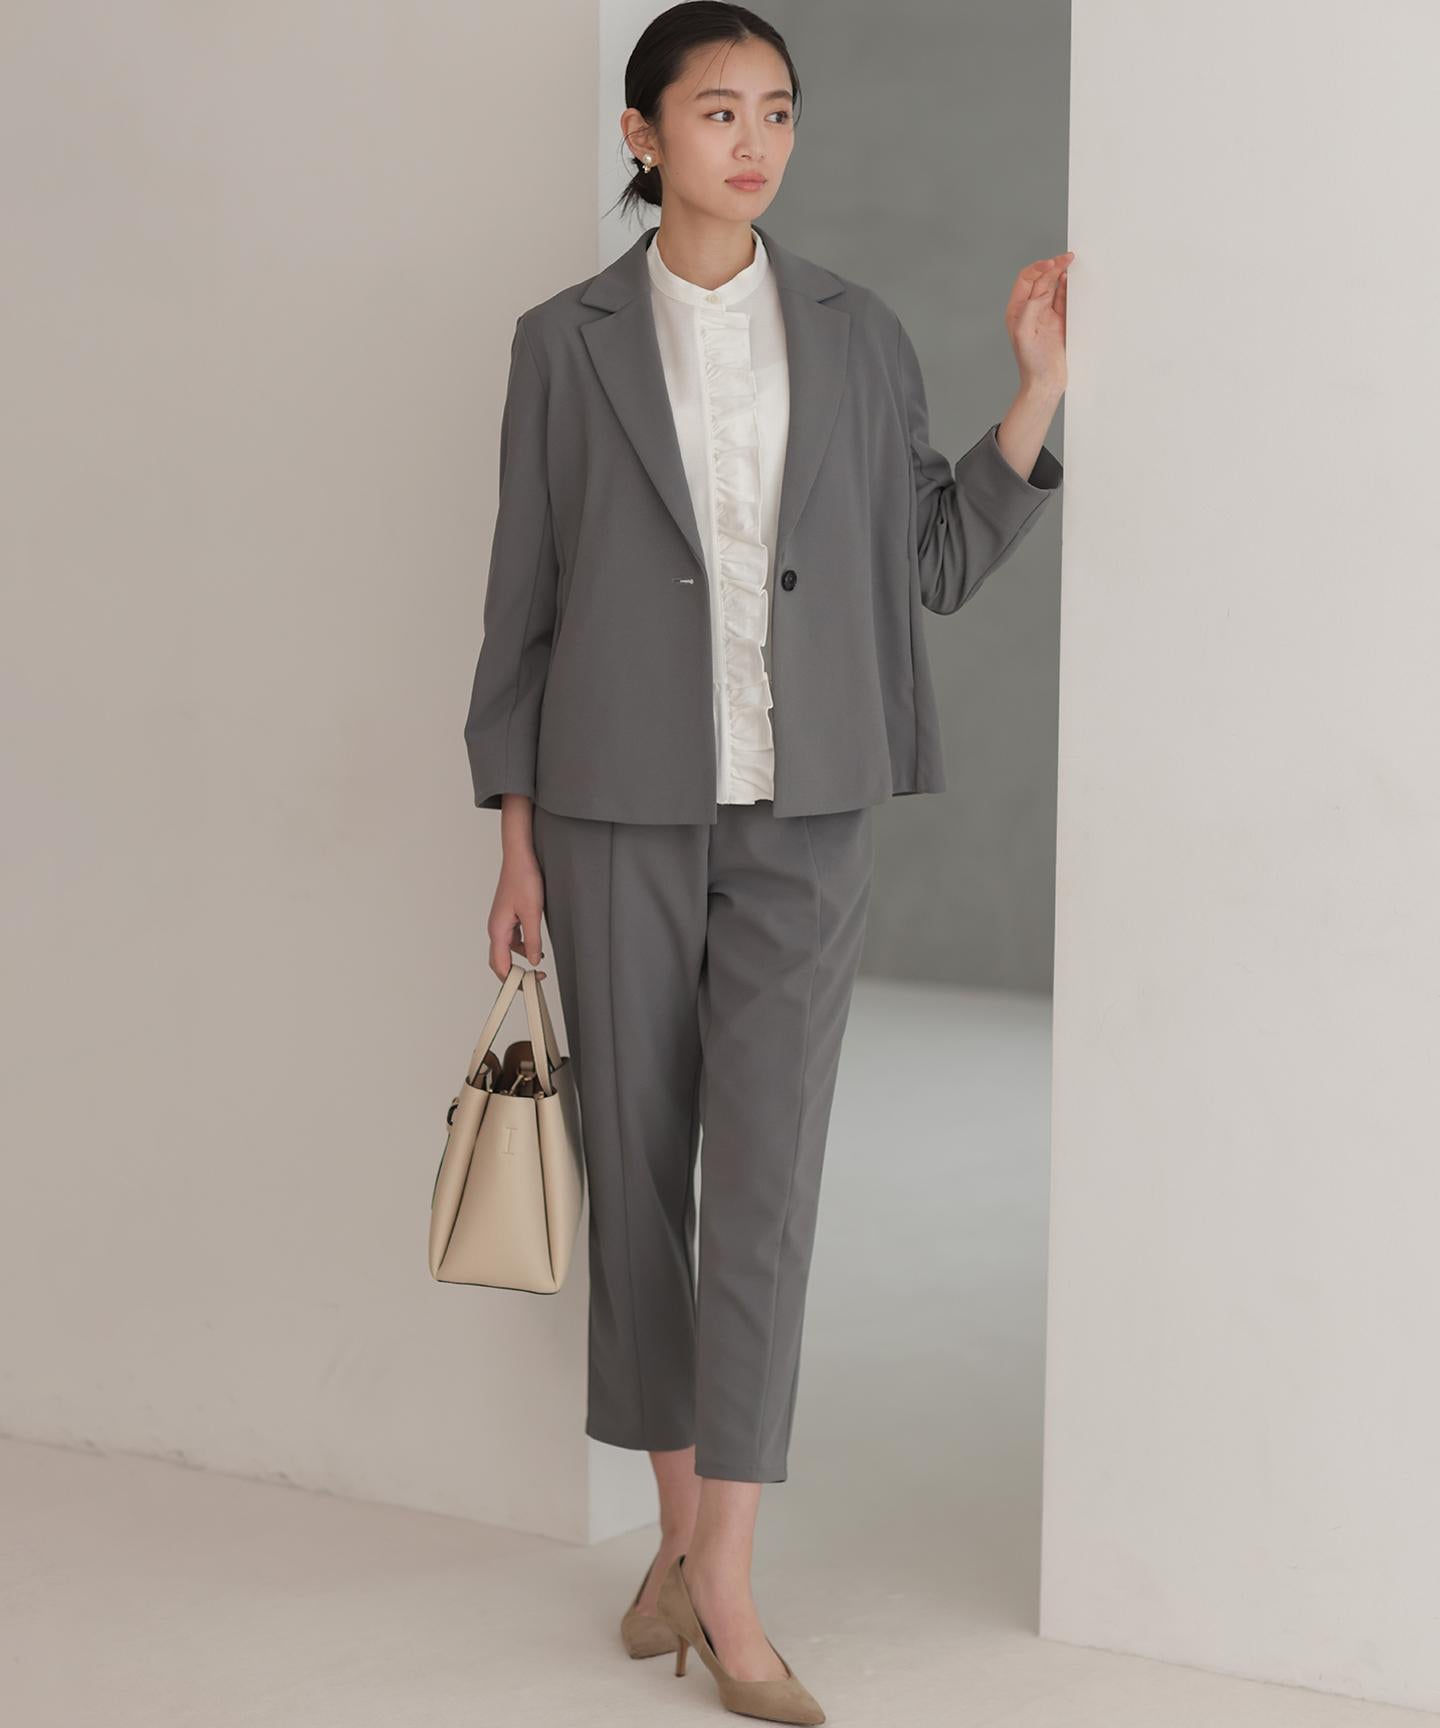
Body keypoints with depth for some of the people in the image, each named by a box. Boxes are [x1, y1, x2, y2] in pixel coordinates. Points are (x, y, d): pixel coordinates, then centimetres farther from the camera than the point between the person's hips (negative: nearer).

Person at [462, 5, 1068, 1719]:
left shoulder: (856, 335, 7)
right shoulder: (566, 342, 2)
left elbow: (932, 565, 10)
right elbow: (523, 598, 4)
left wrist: (1037, 394, -1)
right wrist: (516, 839, 2)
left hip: (804, 809, 0)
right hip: (621, 806, 0)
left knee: (767, 1173, -7)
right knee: (637, 1168, 6)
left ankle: (728, 1582, -4)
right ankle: (680, 1527, 21)